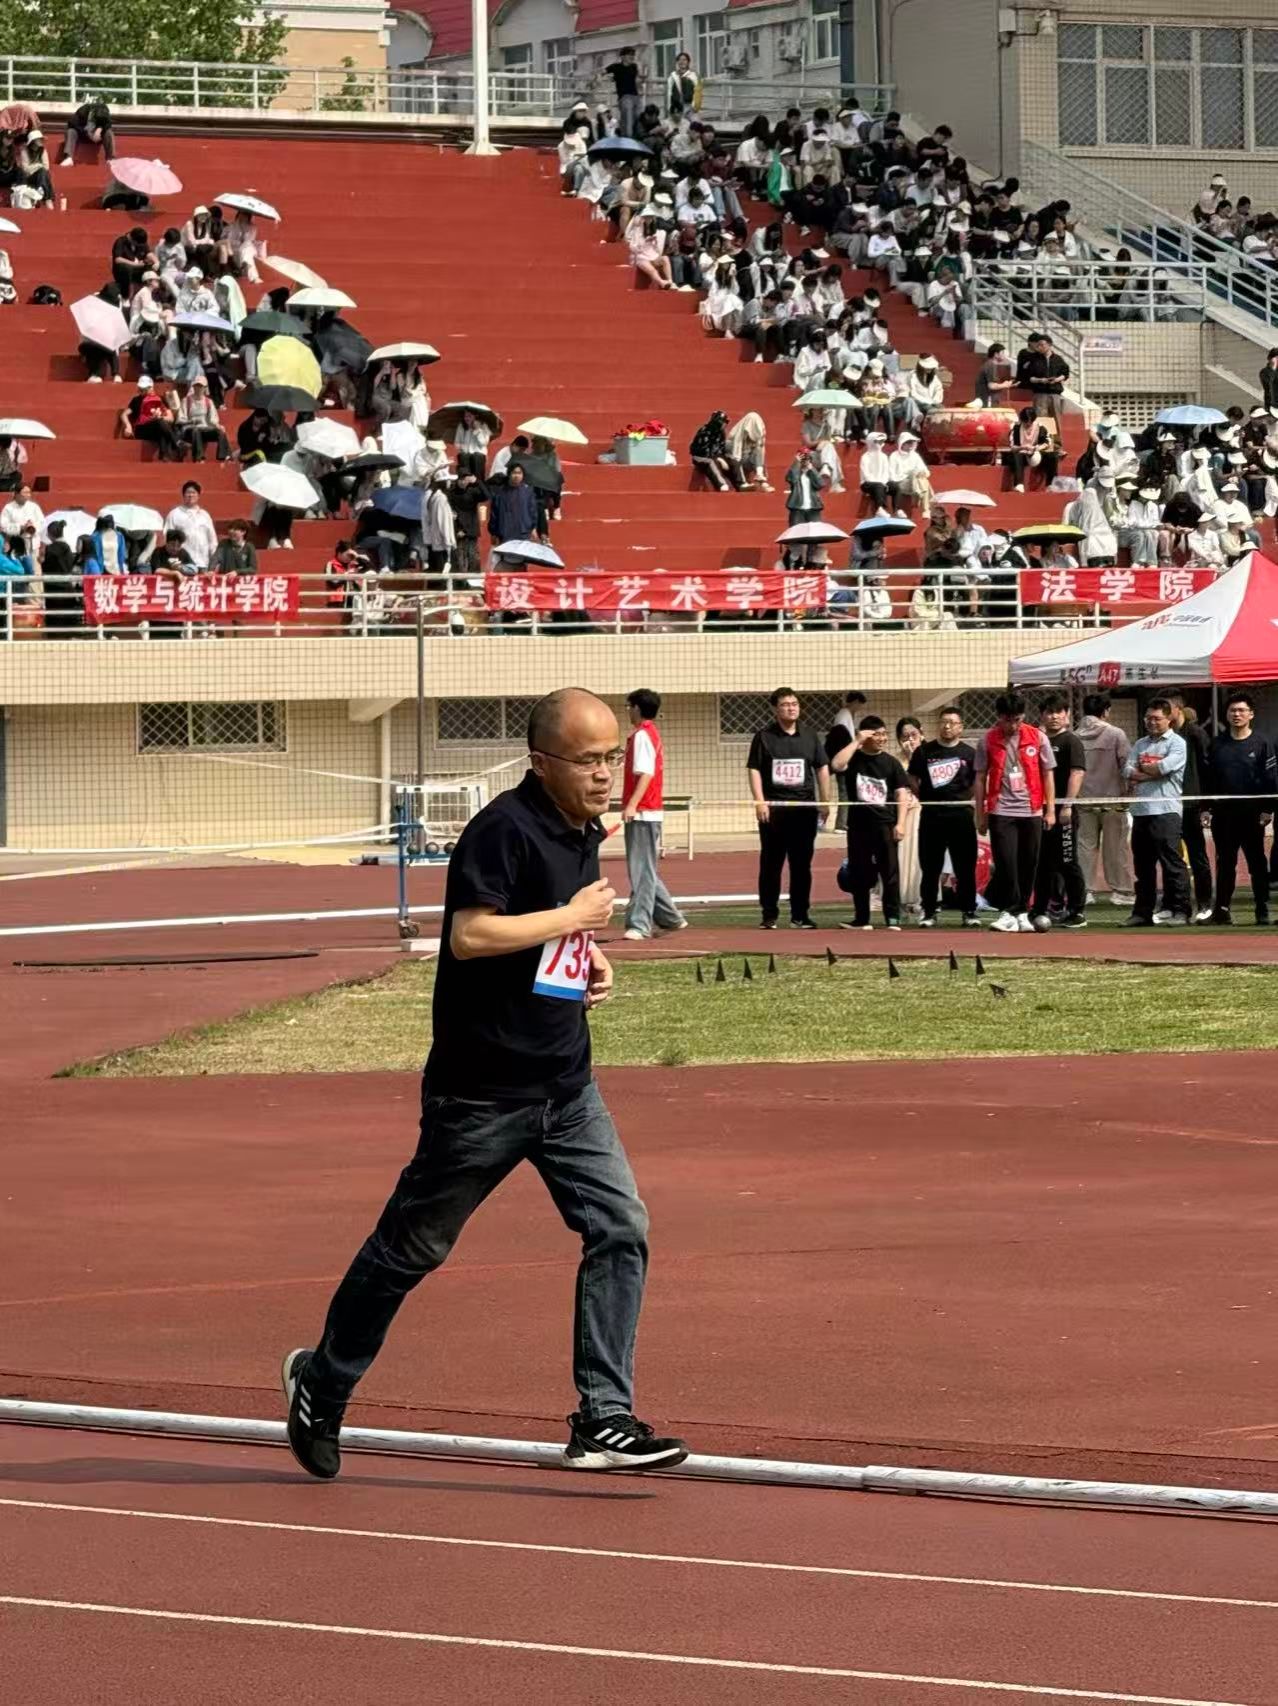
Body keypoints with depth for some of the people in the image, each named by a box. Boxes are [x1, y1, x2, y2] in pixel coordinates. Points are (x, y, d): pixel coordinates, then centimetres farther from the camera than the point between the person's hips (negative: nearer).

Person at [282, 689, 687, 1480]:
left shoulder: (583, 833, 10)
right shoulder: (505, 829, -18)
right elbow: (469, 935, -29)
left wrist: (590, 957, 8)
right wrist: (570, 919, -21)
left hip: (567, 1086, 8)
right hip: (481, 1091, -8)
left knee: (621, 1229, -5)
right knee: (414, 1246, 6)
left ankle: (603, 1420, -3)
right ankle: (321, 1384, 26)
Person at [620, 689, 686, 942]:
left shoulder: (642, 736, -12)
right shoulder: (652, 734, 18)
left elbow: (645, 773, -22)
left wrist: (632, 804, -28)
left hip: (642, 813, -10)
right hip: (650, 812, 10)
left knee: (641, 871, -10)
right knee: (645, 870, 16)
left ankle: (639, 925, -12)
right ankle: (670, 919, 21)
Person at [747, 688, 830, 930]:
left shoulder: (809, 736, 11)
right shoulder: (764, 737, 2)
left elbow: (822, 769, 15)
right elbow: (754, 769, 0)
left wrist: (824, 801, 8)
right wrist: (759, 801, -11)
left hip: (804, 808, 3)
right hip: (773, 809, -2)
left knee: (802, 864, 4)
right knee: (771, 864, 0)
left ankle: (800, 916, 9)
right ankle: (769, 915, 6)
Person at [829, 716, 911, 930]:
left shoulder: (891, 763, 4)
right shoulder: (854, 759, 3)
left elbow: (902, 793, 2)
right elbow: (836, 765, -19)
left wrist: (900, 823, -8)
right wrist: (857, 742, -14)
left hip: (885, 824, -1)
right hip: (858, 824, 1)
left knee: (890, 872, -5)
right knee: (859, 874, 7)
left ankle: (893, 918, -3)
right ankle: (861, 919, 16)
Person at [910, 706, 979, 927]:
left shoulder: (969, 753, 6)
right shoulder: (923, 751, 6)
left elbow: (977, 783, 9)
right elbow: (913, 780, 8)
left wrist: (963, 798, -4)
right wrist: (925, 798, -3)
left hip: (961, 815, 0)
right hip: (931, 815, 0)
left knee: (965, 867, 1)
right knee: (930, 867, 3)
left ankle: (969, 911, 8)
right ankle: (929, 912, 9)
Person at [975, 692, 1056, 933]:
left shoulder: (1037, 738, 3)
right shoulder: (988, 741, 2)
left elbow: (1048, 774, 7)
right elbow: (980, 779, 6)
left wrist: (1050, 809, 3)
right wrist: (980, 815, 3)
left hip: (1031, 811, 1)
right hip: (1001, 812, -1)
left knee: (1028, 865, 4)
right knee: (1005, 863, -9)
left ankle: (1022, 913, 15)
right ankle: (1010, 912, -4)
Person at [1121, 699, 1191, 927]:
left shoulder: (1177, 743, 0)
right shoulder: (1140, 744, 19)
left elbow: (1165, 767, -15)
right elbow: (1128, 770, 5)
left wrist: (1140, 772, 0)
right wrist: (1153, 772, -9)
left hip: (1165, 811, -6)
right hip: (1140, 811, 6)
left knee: (1172, 861, -8)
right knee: (1142, 865, 10)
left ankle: (1179, 910, -7)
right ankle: (1143, 912, 16)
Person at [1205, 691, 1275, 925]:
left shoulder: (1261, 744, 0)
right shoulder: (1217, 745, 8)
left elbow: (1271, 778, -2)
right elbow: (1208, 778, 9)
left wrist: (1268, 810, -8)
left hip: (1252, 815, -3)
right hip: (1223, 814, 3)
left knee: (1257, 863, 2)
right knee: (1225, 863, 6)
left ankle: (1262, 910, 6)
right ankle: (1222, 909, 10)